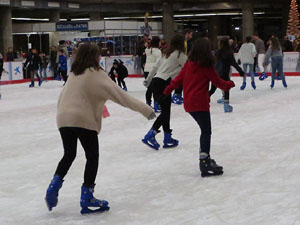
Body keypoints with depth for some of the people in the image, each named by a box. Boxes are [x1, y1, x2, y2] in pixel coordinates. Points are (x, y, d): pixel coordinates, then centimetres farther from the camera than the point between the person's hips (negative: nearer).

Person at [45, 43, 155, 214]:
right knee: (92, 157, 7)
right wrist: (144, 109, -16)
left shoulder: (75, 74, 14)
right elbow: (118, 94, -14)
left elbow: (63, 96, 21)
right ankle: (87, 198, 7)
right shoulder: (96, 74, -6)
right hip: (83, 120, -6)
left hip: (64, 118, 7)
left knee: (69, 155, 23)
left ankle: (55, 185, 12)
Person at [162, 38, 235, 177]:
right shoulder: (207, 66, -7)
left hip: (188, 103, 7)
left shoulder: (189, 64, 9)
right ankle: (205, 163, -14)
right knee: (206, 132, -7)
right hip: (200, 103, -7)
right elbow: (218, 82, 0)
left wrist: (167, 91, 23)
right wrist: (230, 84, 18)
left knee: (204, 130, 17)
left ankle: (204, 157, 23)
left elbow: (178, 80, 11)